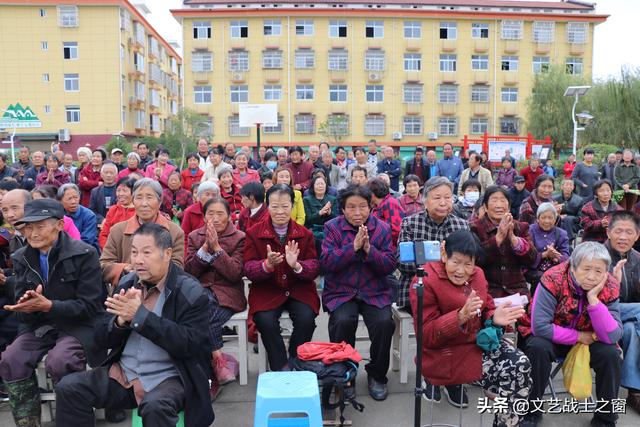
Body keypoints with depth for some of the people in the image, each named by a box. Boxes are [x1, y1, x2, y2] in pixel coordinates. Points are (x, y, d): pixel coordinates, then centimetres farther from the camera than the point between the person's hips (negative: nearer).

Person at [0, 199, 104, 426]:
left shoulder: (84, 254, -11)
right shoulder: (21, 258, 7)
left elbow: (89, 306, -14)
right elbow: (21, 311, 7)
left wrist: (48, 305, -27)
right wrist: (27, 306, -19)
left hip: (78, 325, -5)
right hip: (38, 326, 6)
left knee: (58, 363, -31)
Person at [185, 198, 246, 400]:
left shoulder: (239, 238, 4)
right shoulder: (195, 236, 13)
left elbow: (235, 274, -8)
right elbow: (189, 271, 2)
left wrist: (217, 247, -14)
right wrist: (206, 247, -10)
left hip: (226, 294, -2)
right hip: (199, 291, 3)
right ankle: (218, 360, -15)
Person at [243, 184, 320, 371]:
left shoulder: (305, 234, 3)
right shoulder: (254, 233, -1)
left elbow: (314, 268, -3)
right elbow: (249, 270, -5)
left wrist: (297, 265, -26)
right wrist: (267, 265, -28)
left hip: (298, 289, 1)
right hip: (267, 290, -1)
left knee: (306, 318, -26)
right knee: (265, 321, -29)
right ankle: (281, 369, -7)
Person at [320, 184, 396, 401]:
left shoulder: (382, 228, 4)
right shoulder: (333, 227, 1)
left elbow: (389, 265, -3)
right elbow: (326, 262, -11)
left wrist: (369, 249, -19)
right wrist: (354, 247, -21)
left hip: (374, 292, 1)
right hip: (341, 291, -1)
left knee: (384, 322, -25)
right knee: (343, 321, -29)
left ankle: (377, 375, 2)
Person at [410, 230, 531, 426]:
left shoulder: (477, 274, 4)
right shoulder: (426, 280, -17)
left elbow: (486, 311, 11)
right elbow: (426, 335, -19)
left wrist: (495, 319, -15)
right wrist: (460, 317, -34)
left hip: (479, 342, 7)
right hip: (445, 355, -7)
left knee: (520, 364, -13)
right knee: (510, 372, -19)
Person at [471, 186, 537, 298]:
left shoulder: (521, 227, 12)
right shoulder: (475, 228, 2)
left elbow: (532, 259, -1)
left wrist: (512, 236, -14)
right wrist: (499, 236, -19)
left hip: (517, 291, 3)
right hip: (486, 292, -3)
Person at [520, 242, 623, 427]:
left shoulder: (610, 288, -16)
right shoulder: (553, 279, -26)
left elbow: (613, 337, -23)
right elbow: (540, 326, -28)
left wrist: (593, 299, -32)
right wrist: (579, 337, -22)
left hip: (588, 340, 3)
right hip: (551, 336, -3)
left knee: (611, 353, -24)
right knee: (538, 348, -32)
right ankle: (530, 411, -10)